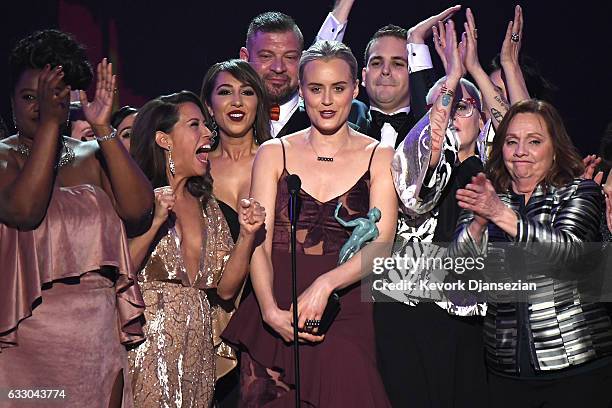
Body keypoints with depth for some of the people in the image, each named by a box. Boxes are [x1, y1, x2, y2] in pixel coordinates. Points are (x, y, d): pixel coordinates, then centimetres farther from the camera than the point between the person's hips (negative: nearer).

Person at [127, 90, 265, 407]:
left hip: (197, 353, 5)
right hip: (146, 348, -5)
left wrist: (247, 234, -5)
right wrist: (155, 221, -23)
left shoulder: (207, 206, 13)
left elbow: (225, 288, 7)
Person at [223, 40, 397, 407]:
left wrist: (324, 284, -22)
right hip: (275, 320, 1)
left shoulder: (379, 158, 6)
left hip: (345, 320, -1)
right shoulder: (274, 154, 8)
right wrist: (271, 311, -17)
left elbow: (381, 246, -5)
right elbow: (258, 243, 0)